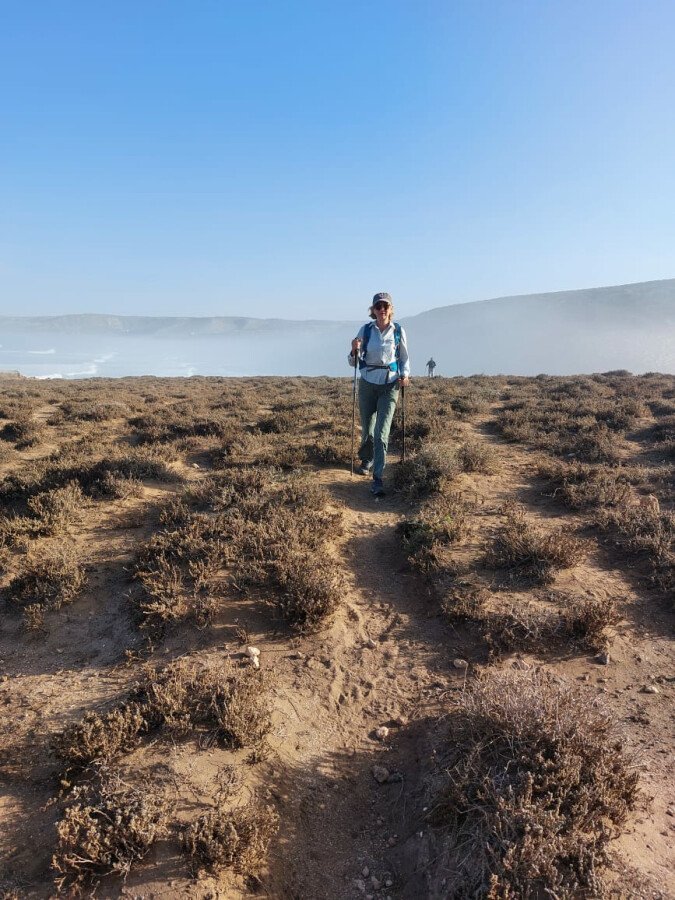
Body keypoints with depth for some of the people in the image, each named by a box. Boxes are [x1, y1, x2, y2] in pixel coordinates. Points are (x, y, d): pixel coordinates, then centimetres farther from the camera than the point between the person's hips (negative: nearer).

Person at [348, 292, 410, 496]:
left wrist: (405, 375, -7)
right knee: (367, 429, 13)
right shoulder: (365, 330, -1)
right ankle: (367, 460, 44)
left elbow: (404, 358, 11)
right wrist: (355, 350, -18)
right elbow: (354, 362, 2)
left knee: (381, 433, -11)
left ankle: (378, 479, -8)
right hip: (368, 384, 2)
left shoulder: (398, 331, -2)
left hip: (390, 385, -1)